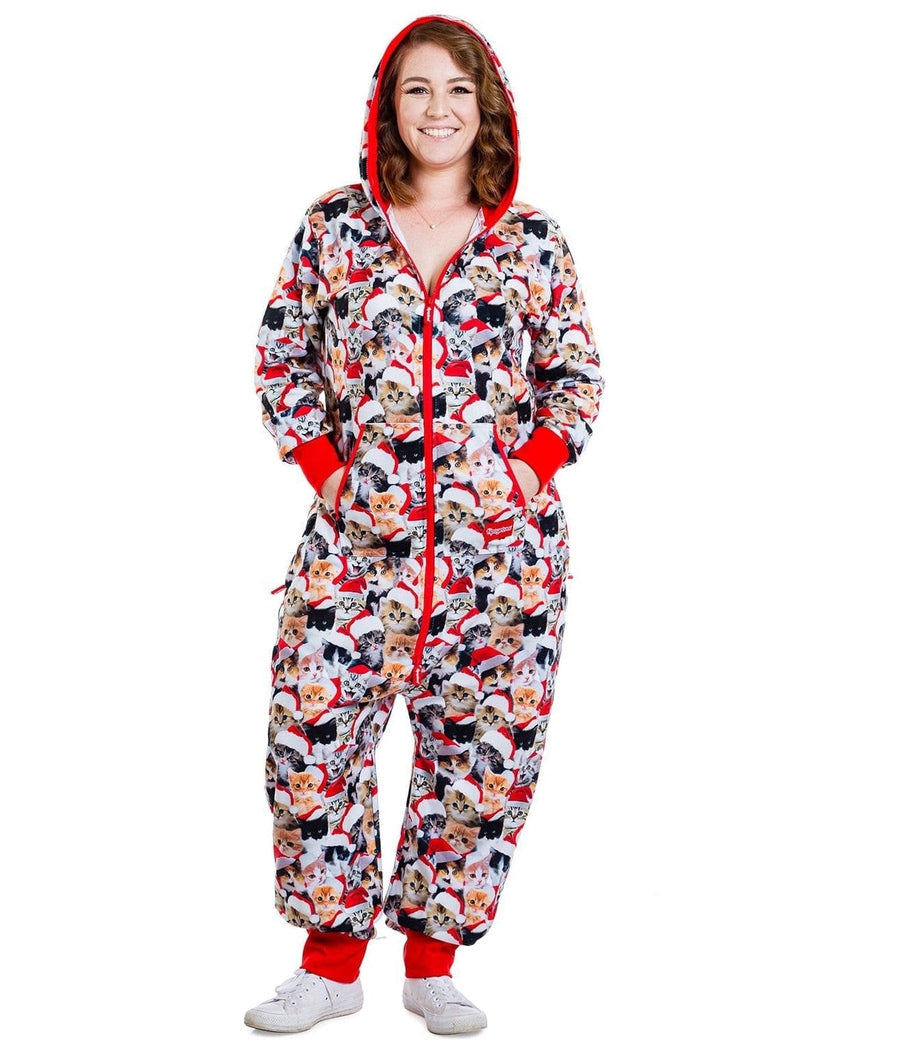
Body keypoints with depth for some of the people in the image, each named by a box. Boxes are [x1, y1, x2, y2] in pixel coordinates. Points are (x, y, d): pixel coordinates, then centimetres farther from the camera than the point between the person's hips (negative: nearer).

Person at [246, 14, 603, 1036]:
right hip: (361, 532, 0)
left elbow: (576, 373, 10)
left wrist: (537, 466, -3)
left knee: (480, 747, 4)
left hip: (500, 538, 0)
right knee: (313, 733, -4)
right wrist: (322, 465, 0)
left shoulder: (531, 241, 5)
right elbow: (280, 357, 10)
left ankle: (432, 962, 20)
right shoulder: (334, 226, 6)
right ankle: (332, 961, 12)